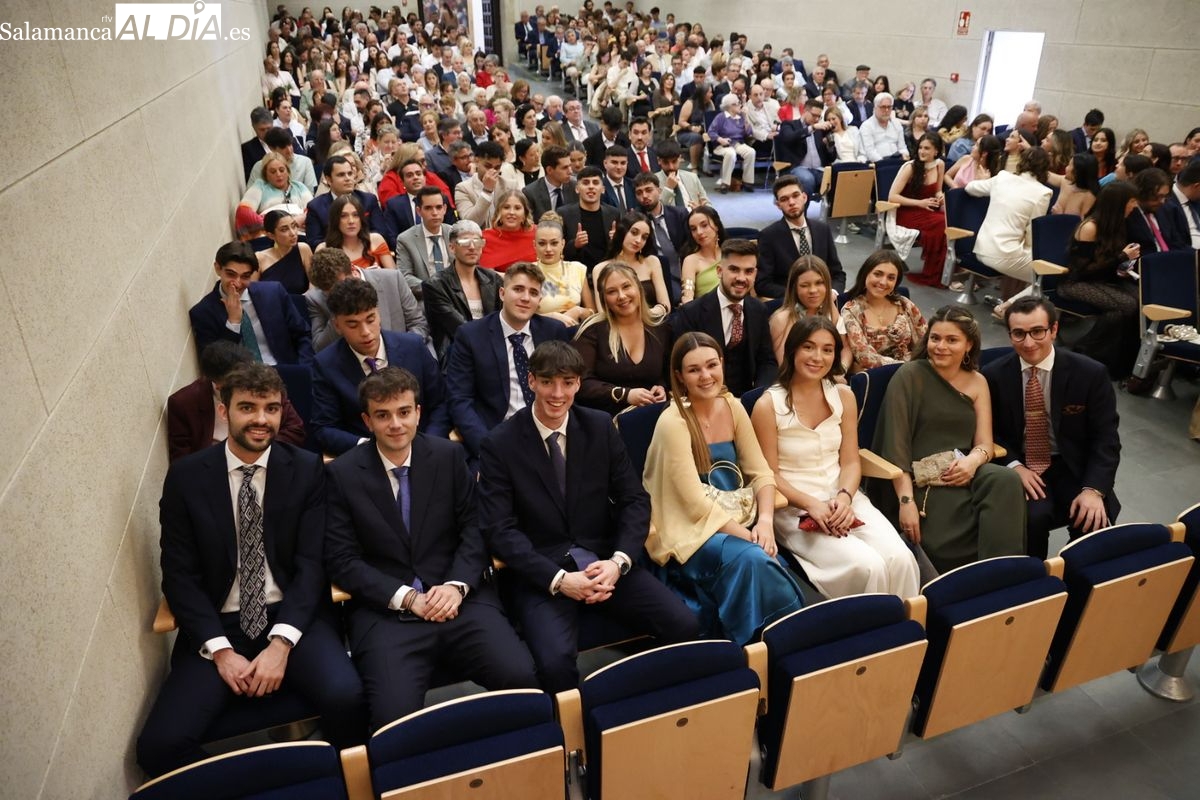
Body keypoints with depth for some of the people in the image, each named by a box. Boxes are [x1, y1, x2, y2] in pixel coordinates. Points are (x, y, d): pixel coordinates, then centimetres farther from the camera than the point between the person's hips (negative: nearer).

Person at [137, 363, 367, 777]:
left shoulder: (307, 469, -1)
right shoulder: (185, 476, 0)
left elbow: (312, 562, -5)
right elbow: (179, 575, 0)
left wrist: (281, 643, -17)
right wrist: (220, 650, -11)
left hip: (293, 617, -1)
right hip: (218, 626, 1)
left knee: (346, 697, -27)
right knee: (158, 745, -19)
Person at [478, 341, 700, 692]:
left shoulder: (601, 427, 5)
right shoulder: (499, 444, -5)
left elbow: (635, 500, 5)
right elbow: (499, 529, -8)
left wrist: (619, 561, -13)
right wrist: (558, 579, -19)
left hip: (603, 560, 3)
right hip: (541, 572, -3)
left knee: (684, 626, -17)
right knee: (554, 661, -31)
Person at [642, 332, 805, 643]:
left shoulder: (732, 407, 4)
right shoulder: (673, 421, -14)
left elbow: (761, 472, 2)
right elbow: (696, 504, -17)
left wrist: (765, 522, -15)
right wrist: (750, 536, -22)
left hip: (736, 522, 5)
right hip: (690, 531, -5)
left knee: (771, 564, -23)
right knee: (751, 559, -29)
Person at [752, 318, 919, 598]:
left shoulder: (843, 396, 6)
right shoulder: (768, 405, -9)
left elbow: (851, 462, 5)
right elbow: (769, 474, -6)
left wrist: (844, 497, -15)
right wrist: (812, 505, -19)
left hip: (842, 498, 5)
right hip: (793, 508, -4)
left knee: (900, 558, -20)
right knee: (867, 566, -25)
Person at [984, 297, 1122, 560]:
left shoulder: (1091, 374, -6)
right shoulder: (994, 376, -4)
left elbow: (1106, 439, -5)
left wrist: (1094, 489, -19)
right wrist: (1014, 465, -14)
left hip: (1073, 468, 1)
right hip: (1021, 469, -1)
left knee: (1095, 524, -25)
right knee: (1033, 516, -30)